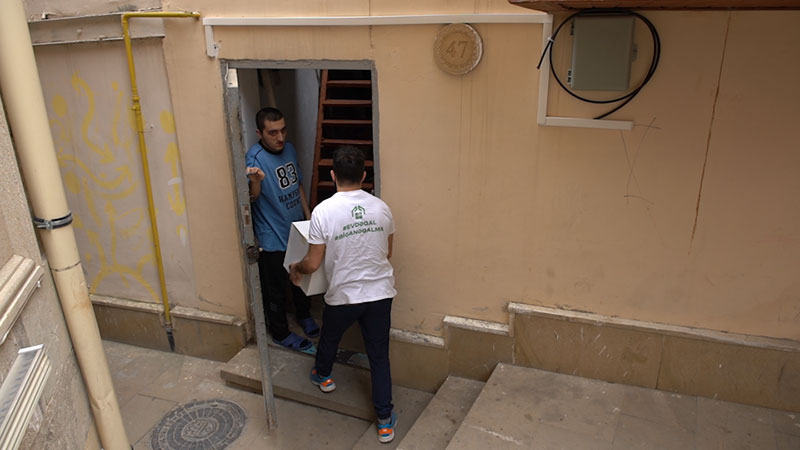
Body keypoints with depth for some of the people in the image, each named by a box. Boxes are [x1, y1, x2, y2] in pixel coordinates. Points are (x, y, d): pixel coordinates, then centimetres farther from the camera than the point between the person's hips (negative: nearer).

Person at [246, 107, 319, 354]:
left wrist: (309, 216, 12)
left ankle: (303, 314, 47)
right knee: (276, 289, 8)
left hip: (297, 230, 7)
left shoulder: (289, 148, 2)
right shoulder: (254, 157, -21)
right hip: (273, 238, -7)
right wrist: (255, 182, -54)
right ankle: (280, 333, 28)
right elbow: (253, 197, -33)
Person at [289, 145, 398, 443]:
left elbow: (313, 263, -12)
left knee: (329, 336, 29)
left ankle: (322, 375, 56)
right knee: (379, 355, 13)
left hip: (343, 295, -2)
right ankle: (385, 421, 19)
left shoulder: (323, 212, -16)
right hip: (380, 293, 2)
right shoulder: (381, 207, -5)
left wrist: (296, 268, 11)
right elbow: (387, 253, 7)